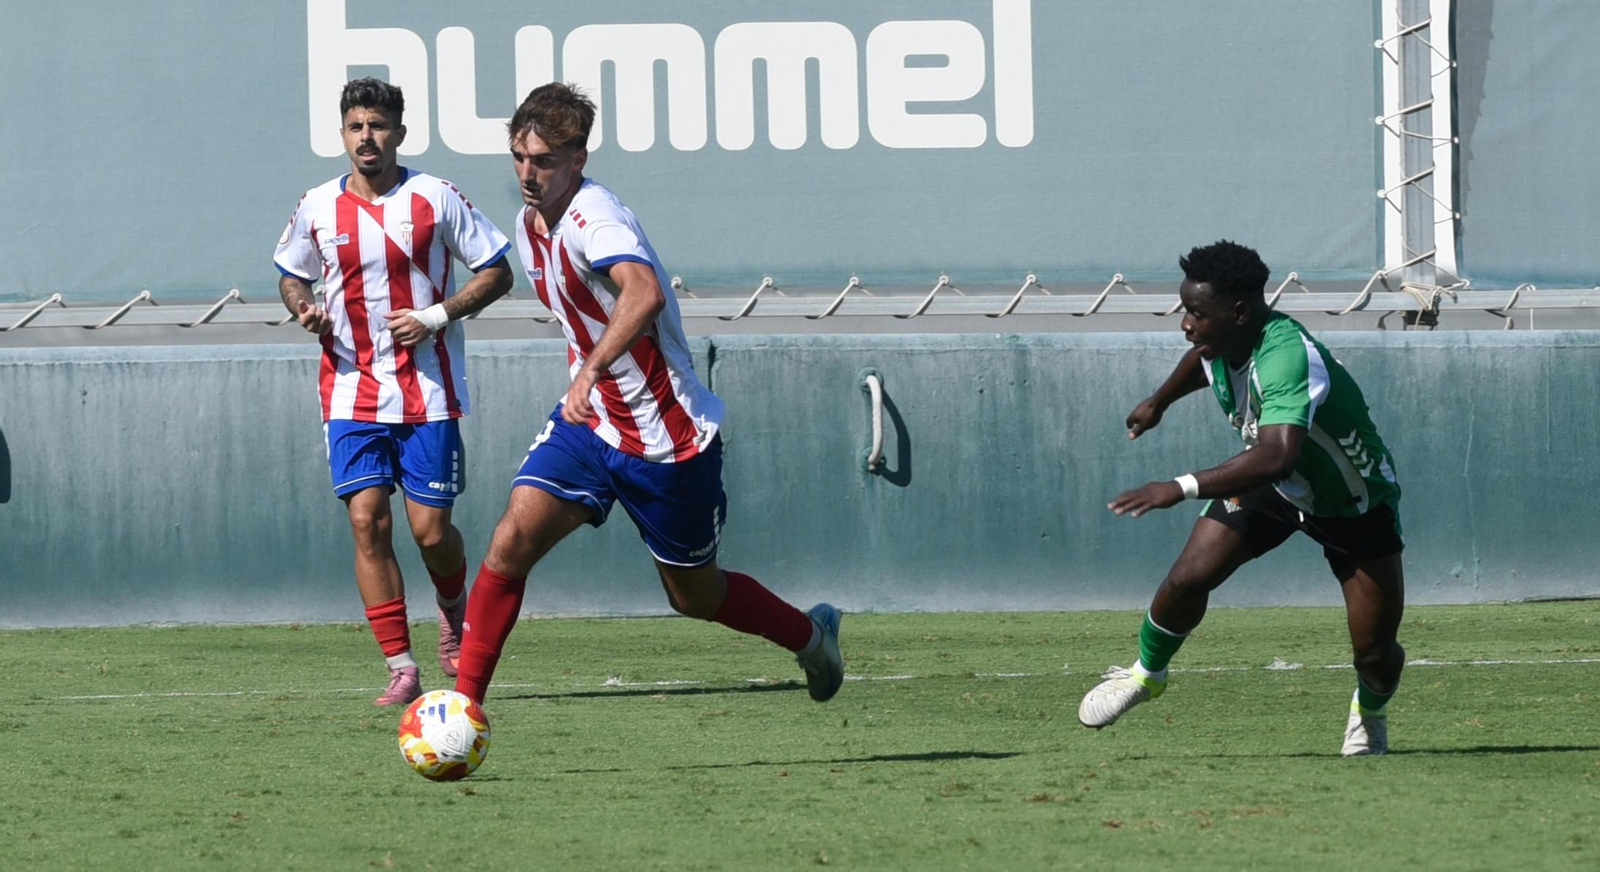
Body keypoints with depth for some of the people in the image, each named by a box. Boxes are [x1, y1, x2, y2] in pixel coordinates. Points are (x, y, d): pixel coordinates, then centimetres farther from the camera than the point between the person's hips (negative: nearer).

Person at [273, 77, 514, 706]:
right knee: (367, 519, -10)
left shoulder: (435, 199, -3)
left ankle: (454, 611, 31)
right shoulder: (317, 209, 4)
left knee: (430, 529, -3)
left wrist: (437, 315, -11)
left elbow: (496, 272, 2)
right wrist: (303, 307, -4)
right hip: (352, 390, 2)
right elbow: (291, 275, 20)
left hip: (428, 389, -2)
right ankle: (401, 668, -6)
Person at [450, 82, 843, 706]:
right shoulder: (530, 225, 4)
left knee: (694, 595, 10)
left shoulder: (591, 218, -24)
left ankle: (811, 636, 38)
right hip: (589, 422, 7)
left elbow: (644, 293, -45)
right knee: (513, 539, -16)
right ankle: (463, 699, -12)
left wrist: (592, 371, -54)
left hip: (668, 438, -7)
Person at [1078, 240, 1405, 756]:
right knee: (1188, 578, -13)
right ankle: (1147, 672, 15)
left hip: (1355, 505, -6)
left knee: (1375, 650, -6)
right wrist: (1159, 402, 29)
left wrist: (1182, 489, -60)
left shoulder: (1287, 357, -42)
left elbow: (1277, 456, -57)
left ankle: (1370, 712, 29)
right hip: (1270, 483, 6)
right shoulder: (1221, 341, -16)